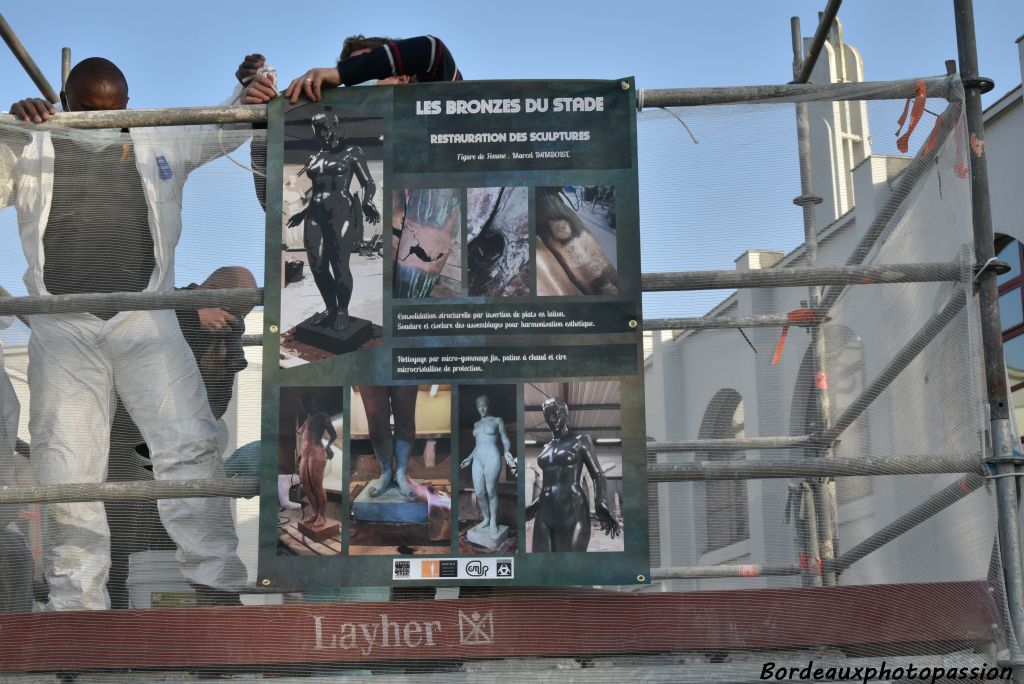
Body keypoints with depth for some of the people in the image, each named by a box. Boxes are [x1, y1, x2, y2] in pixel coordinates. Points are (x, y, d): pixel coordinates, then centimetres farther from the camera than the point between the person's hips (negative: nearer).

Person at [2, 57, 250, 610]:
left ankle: (216, 579, -8)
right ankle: (76, 601, 9)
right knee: (67, 467, 1)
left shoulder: (162, 142, 16)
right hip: (62, 330, 0)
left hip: (145, 321, 0)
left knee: (189, 444, -11)